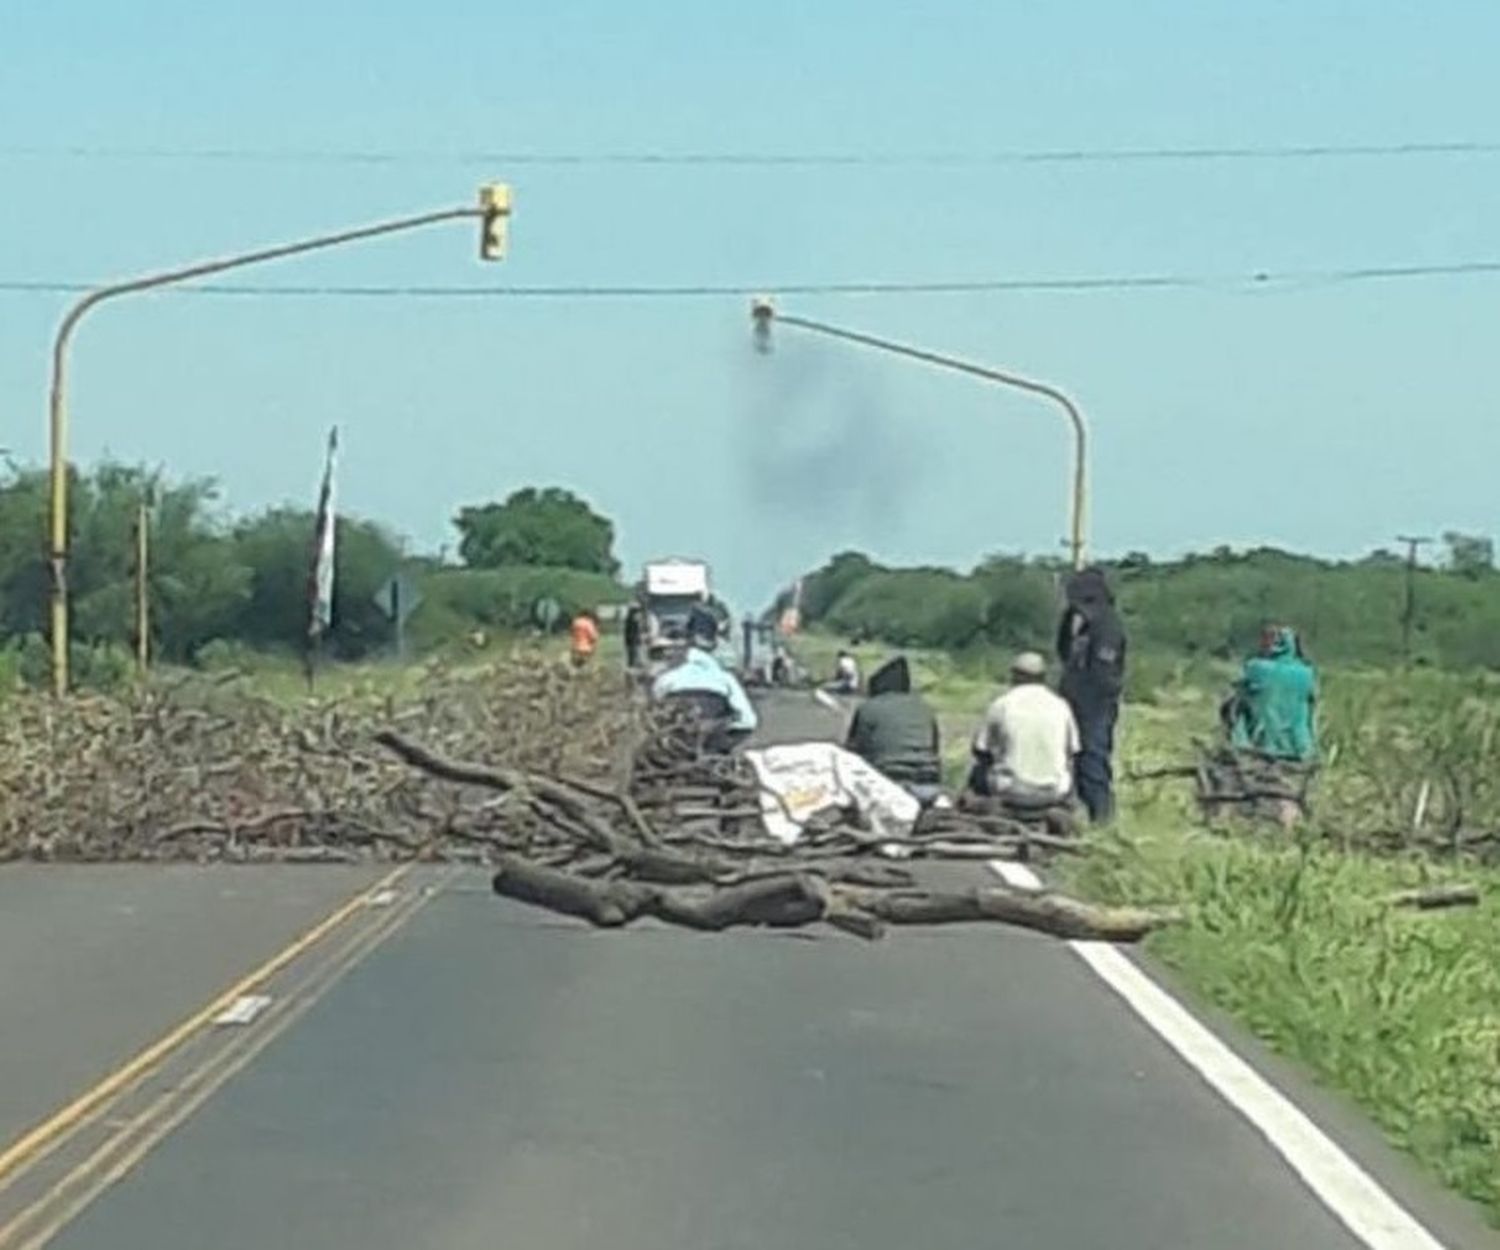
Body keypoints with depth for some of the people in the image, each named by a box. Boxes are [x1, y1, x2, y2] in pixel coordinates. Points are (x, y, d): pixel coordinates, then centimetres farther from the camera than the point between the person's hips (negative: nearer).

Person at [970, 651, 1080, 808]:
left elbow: (980, 752, 5)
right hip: (1054, 794, 2)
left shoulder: (1001, 705, -3)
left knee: (978, 773, 27)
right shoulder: (1061, 705, 3)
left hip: (1012, 792, -2)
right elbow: (1072, 752, 12)